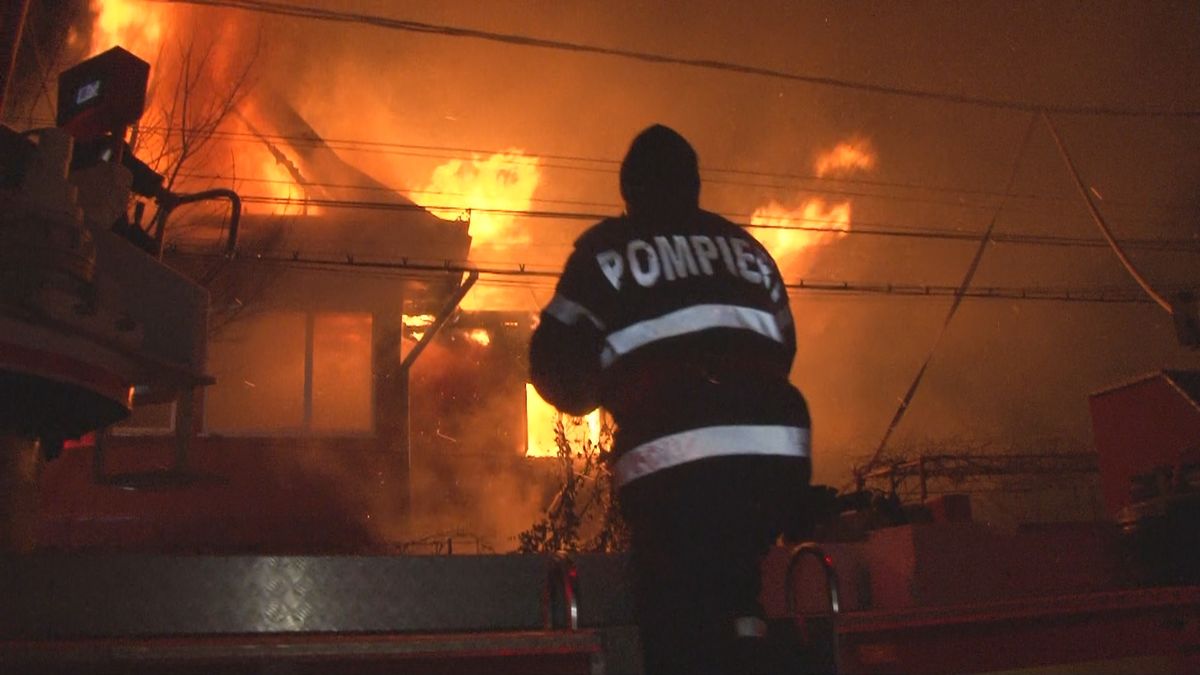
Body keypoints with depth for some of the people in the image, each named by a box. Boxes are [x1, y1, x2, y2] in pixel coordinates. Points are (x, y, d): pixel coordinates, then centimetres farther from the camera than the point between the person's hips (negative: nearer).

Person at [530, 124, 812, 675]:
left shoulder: (608, 247, 8)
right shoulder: (745, 246, 21)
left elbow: (557, 365, 4)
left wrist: (595, 391, 24)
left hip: (674, 460, -5)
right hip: (777, 447, 5)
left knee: (677, 629, 2)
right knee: (732, 592, 22)